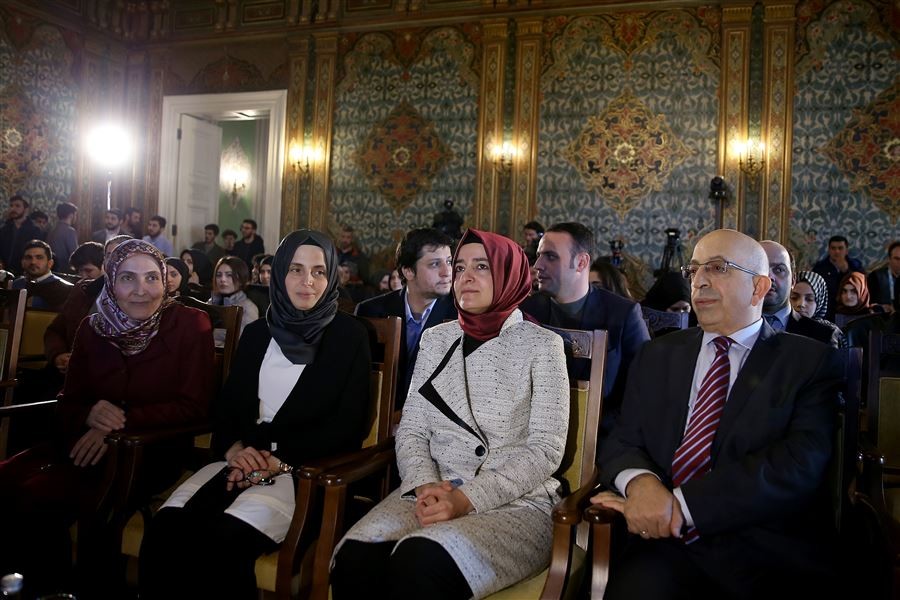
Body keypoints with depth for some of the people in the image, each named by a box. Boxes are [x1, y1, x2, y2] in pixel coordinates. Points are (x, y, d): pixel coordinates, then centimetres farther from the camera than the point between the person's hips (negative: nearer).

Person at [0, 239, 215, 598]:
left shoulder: (190, 325, -8)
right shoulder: (93, 329, 6)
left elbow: (193, 406, -12)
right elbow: (68, 403, 10)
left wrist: (122, 422, -22)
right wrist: (90, 415, -16)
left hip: (152, 450, -5)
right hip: (86, 443, 5)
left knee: (38, 497, -23)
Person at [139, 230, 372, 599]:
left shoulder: (349, 336, 0)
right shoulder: (257, 333, 15)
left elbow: (348, 425, -6)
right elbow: (228, 404, 15)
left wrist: (281, 459, -15)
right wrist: (233, 448, -8)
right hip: (244, 462, 4)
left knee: (222, 542, -30)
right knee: (164, 531, -23)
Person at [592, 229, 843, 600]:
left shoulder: (811, 362, 4)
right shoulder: (657, 356, 14)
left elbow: (799, 464, -9)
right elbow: (622, 443, 10)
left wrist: (682, 504, -17)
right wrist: (639, 482, -14)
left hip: (770, 555, -1)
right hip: (666, 544, 2)